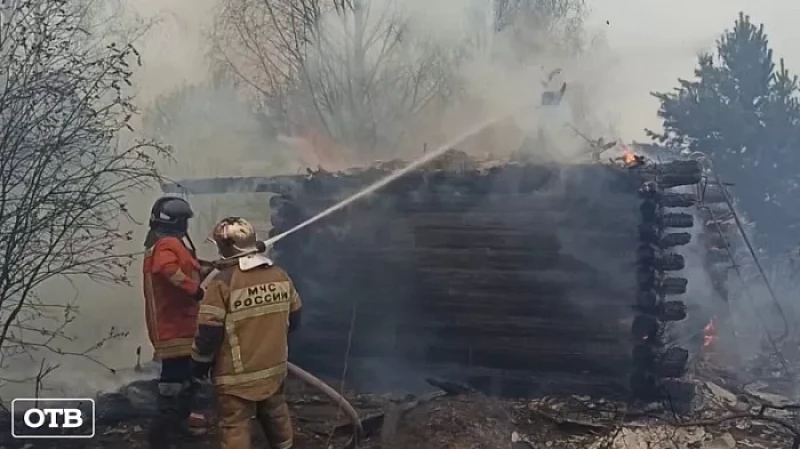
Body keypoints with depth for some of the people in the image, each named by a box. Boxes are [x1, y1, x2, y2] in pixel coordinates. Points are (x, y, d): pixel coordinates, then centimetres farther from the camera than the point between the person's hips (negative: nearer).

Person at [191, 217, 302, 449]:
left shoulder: (223, 281, -17)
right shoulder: (281, 276, 1)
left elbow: (209, 331, -16)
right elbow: (293, 319, 11)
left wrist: (200, 362, 1)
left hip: (237, 374, -6)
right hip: (274, 367, 6)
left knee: (235, 428, 2)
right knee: (276, 417, 24)